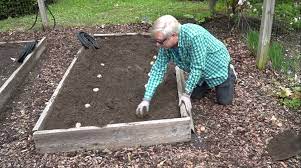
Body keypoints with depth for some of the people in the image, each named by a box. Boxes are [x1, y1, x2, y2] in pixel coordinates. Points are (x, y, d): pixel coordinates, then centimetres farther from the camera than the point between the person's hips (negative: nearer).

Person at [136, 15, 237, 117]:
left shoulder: (194, 36, -42)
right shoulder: (165, 45, -21)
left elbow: (197, 68, -36)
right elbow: (158, 69, -17)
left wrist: (186, 94, -27)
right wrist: (146, 99, -22)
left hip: (217, 65, -5)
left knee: (224, 100, -1)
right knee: (195, 95, 5)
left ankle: (230, 73, 24)